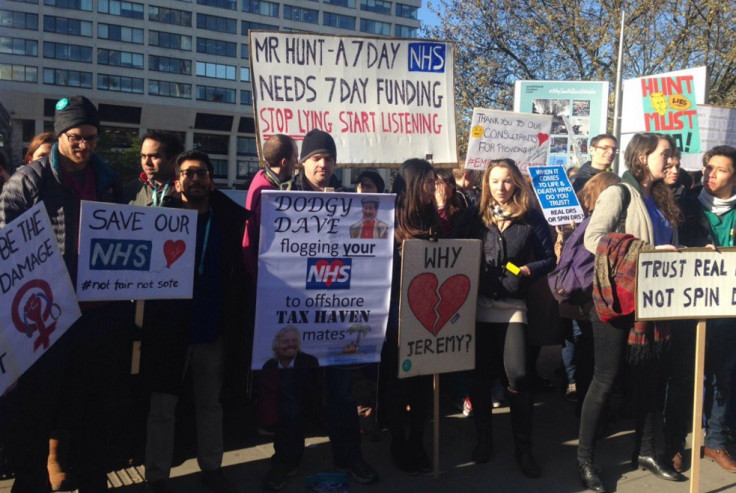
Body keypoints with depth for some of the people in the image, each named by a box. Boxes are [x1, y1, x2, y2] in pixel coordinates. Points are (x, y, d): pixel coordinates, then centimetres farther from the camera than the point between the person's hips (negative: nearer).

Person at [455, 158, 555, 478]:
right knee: (479, 374, 10)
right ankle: (483, 438, 28)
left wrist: (526, 270, -14)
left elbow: (549, 259, 2)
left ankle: (523, 448, 8)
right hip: (478, 304, 2)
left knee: (517, 376, -9)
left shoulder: (531, 217, 2)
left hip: (512, 305, -2)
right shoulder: (474, 215, 6)